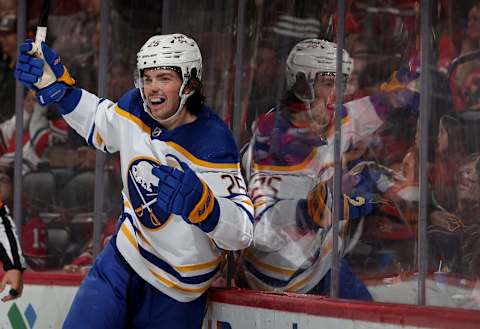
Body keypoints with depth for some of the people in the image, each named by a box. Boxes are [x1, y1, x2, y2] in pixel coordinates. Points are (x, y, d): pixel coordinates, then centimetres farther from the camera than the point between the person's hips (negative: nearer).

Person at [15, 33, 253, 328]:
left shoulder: (213, 144, -24)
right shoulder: (135, 108, -6)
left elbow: (242, 233, -26)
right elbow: (99, 122, 19)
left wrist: (200, 202, -45)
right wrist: (57, 86, 4)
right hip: (124, 259, 4)